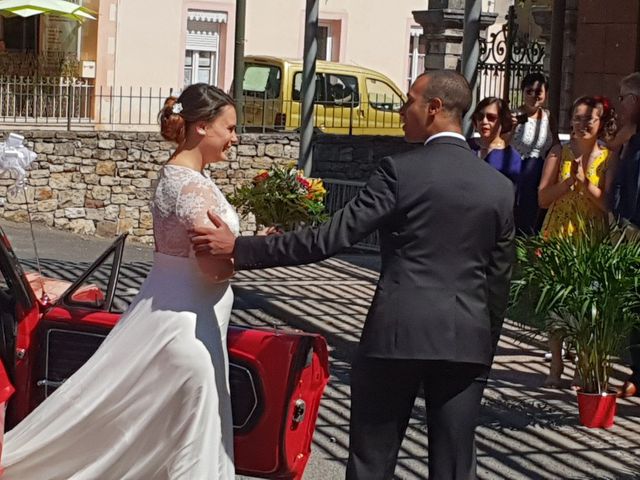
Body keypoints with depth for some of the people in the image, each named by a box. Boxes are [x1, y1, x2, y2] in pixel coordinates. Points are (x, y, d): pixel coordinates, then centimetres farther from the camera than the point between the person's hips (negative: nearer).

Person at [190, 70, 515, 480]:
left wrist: (239, 249, -10)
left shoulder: (402, 170, -8)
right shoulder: (500, 187, 7)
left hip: (398, 333, -4)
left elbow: (330, 239, -13)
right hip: (468, 339, 4)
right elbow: (499, 281, 11)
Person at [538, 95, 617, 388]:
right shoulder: (559, 156, 5)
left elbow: (608, 203, -7)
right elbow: (543, 198, -2)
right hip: (558, 235, 2)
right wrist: (570, 180, -14)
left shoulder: (607, 160, 0)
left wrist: (584, 181, -16)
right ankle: (556, 367, 10)